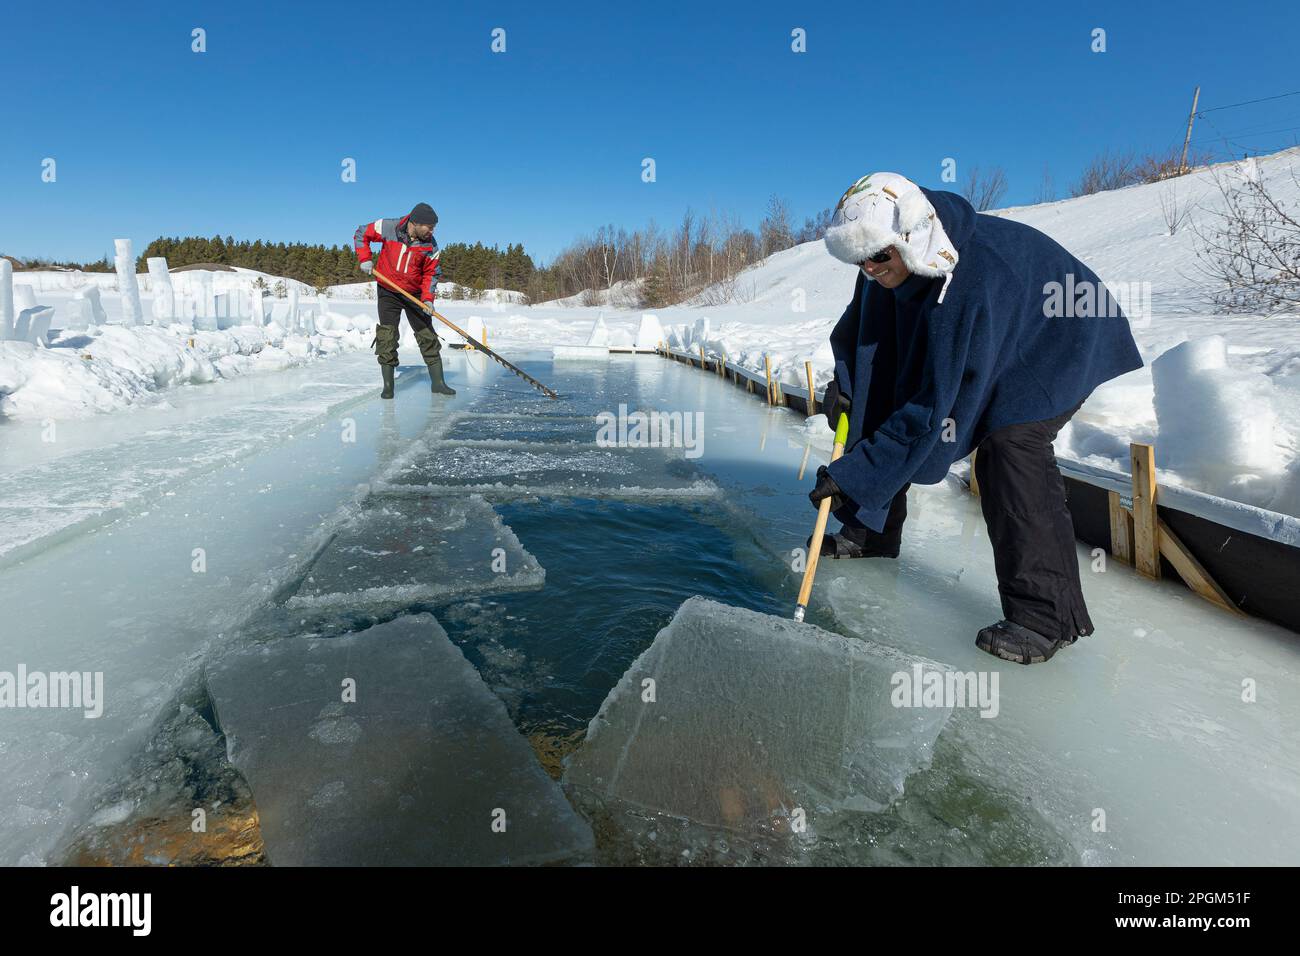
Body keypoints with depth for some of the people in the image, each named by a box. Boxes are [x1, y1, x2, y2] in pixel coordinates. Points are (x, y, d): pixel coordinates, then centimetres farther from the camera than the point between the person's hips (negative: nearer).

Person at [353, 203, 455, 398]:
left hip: (415, 294, 2)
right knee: (387, 336, -5)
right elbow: (361, 234, 1)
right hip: (388, 292, -1)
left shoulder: (430, 245, -9)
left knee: (427, 335, 1)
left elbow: (431, 273, -2)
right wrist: (365, 258, -9)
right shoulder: (388, 228, -13)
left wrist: (427, 297, -15)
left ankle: (438, 382, 10)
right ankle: (388, 386, 2)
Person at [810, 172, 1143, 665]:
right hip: (960, 343, 8)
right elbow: (863, 324, 4)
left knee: (1008, 444, -30)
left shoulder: (976, 278, -41)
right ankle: (872, 532, 22)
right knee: (884, 406, 4)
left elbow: (936, 404, -41)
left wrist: (851, 474, -41)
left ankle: (1049, 613, -23)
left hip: (1057, 345, -8)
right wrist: (844, 381, -14)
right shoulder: (894, 262, -18)